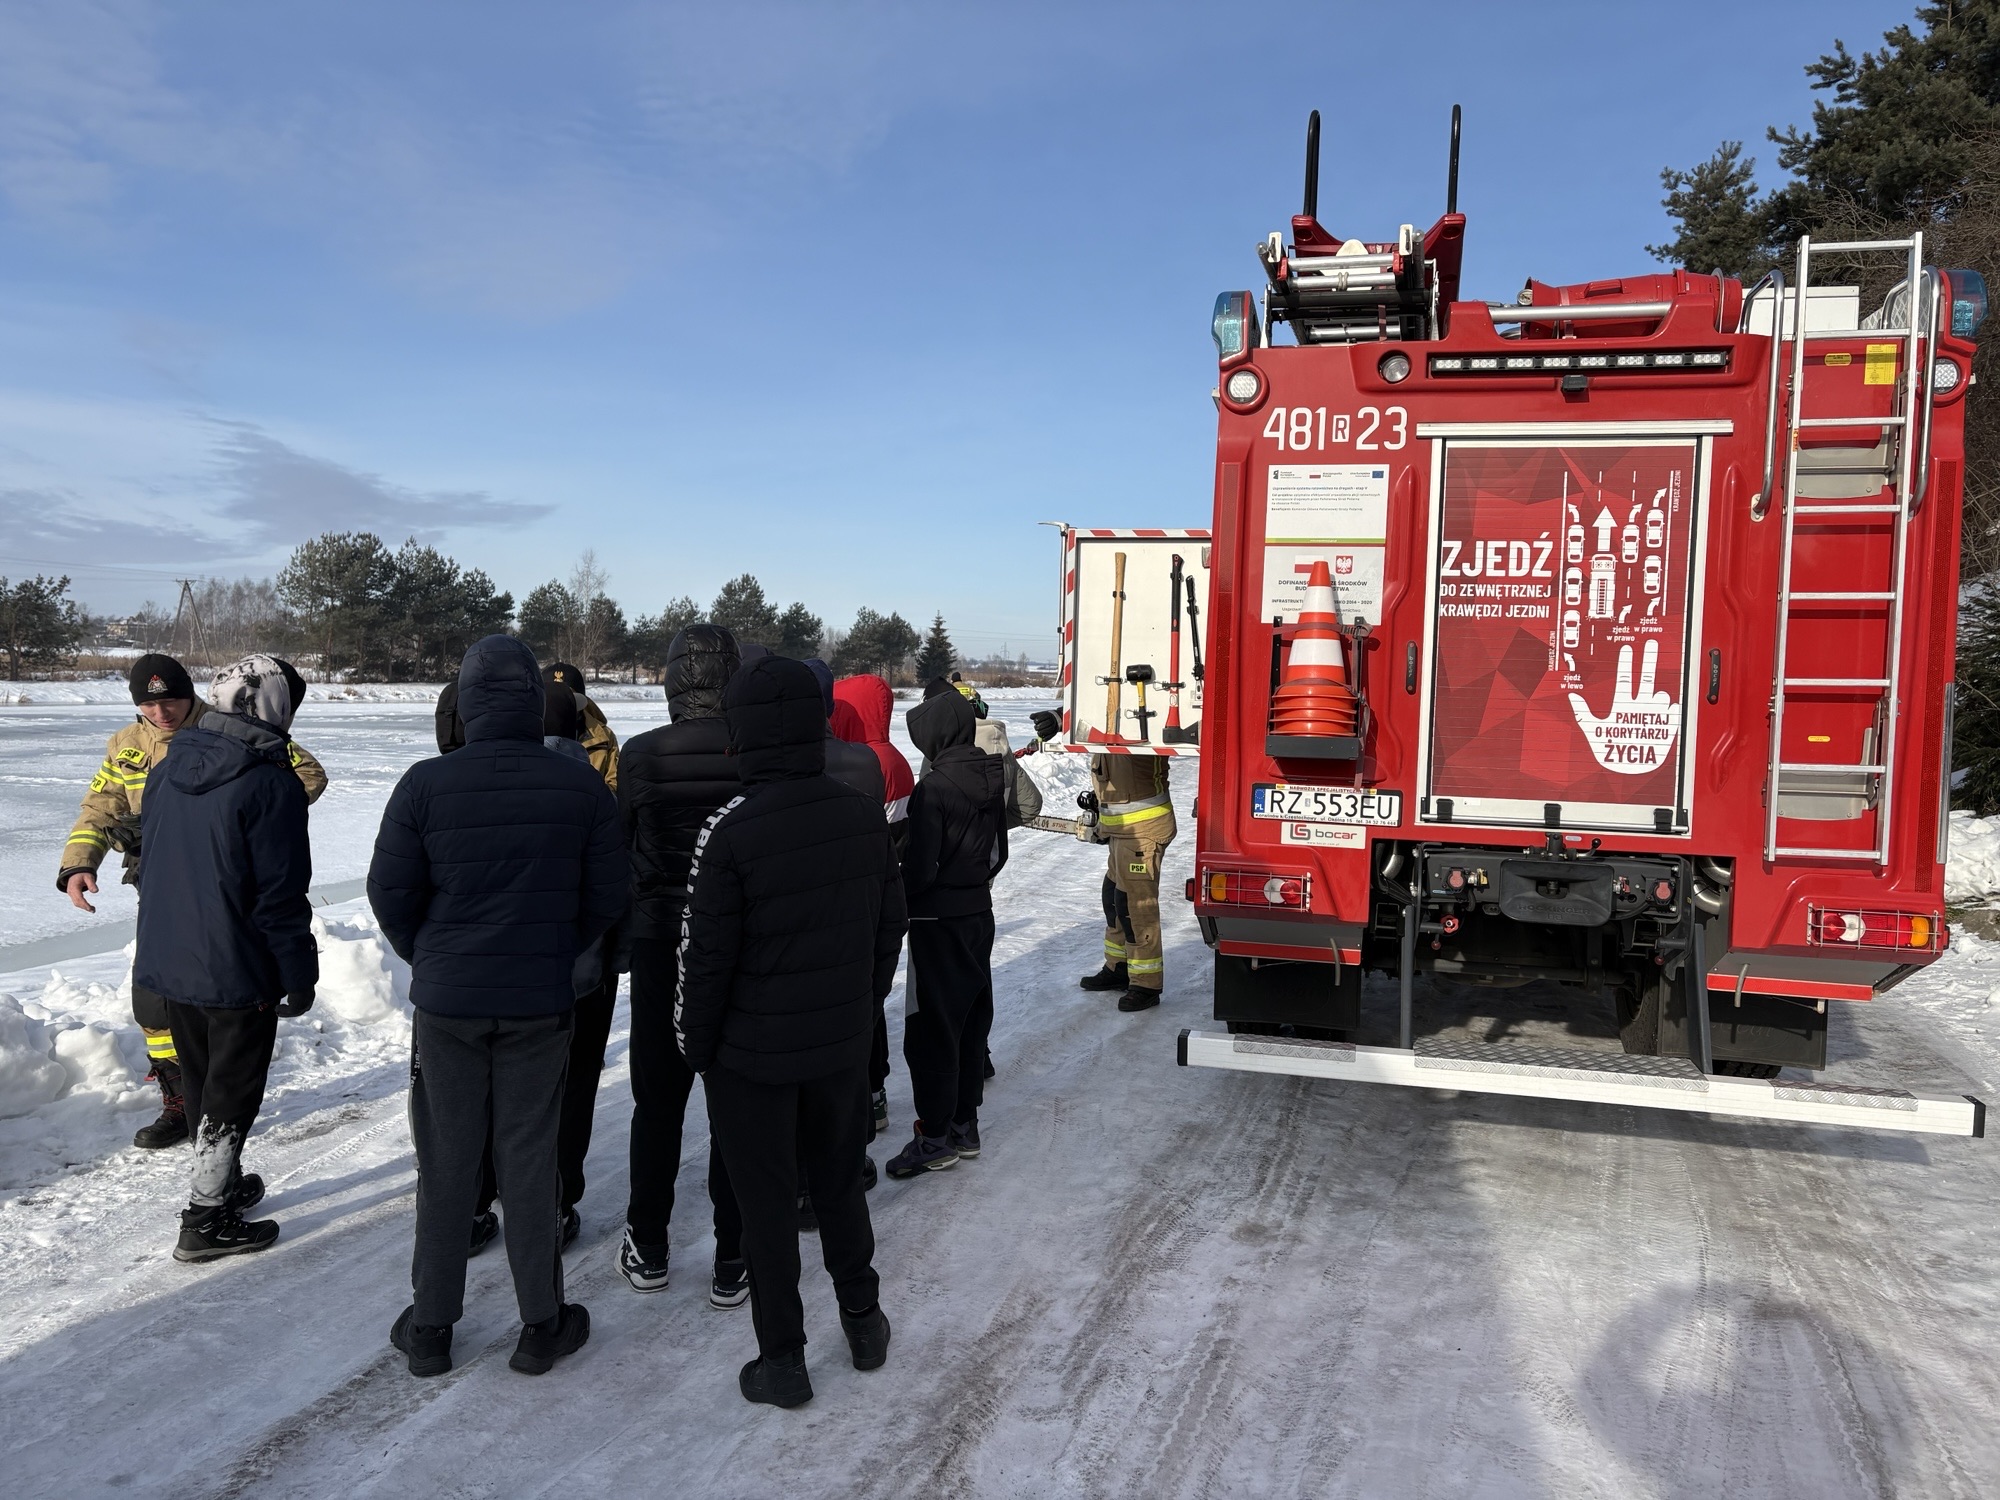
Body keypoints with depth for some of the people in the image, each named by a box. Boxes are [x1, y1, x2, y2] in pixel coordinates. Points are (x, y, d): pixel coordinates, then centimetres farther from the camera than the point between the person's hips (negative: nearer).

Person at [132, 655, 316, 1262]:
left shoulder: (169, 769, 5)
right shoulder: (272, 782, -19)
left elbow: (149, 867, 15)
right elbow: (282, 893, -19)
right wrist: (298, 975, -11)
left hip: (169, 961, 8)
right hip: (239, 970, -8)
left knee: (201, 1081, 21)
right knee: (232, 1090, 5)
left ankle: (222, 1183, 37)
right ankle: (206, 1219, 10)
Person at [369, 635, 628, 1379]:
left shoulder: (425, 785, -12)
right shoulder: (581, 786, -9)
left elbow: (390, 893, -5)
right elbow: (607, 897, -2)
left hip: (445, 1002, 0)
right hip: (541, 1004, 0)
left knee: (445, 1164, 13)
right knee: (530, 1162, 11)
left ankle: (430, 1326, 25)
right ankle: (541, 1325, 21)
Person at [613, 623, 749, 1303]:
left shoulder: (641, 755, -11)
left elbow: (621, 842, 1)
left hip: (659, 947, 1)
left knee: (656, 1102, 17)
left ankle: (647, 1252, 30)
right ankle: (732, 1264, 18)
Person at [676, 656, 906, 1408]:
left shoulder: (731, 831, -21)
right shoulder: (864, 816, -5)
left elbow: (707, 957, -16)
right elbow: (890, 924, 5)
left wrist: (696, 1044, -1)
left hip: (752, 1055, -5)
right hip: (842, 1045, 5)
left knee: (766, 1203, 10)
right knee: (840, 1182, 22)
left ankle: (782, 1360, 22)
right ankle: (863, 1322, 37)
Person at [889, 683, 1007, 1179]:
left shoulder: (934, 788, -20)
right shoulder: (991, 778, 3)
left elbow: (921, 869, -20)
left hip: (937, 920, -8)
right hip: (979, 914, 8)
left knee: (931, 1029, 1)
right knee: (971, 1021, 15)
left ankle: (936, 1138, 7)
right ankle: (964, 1126, 25)